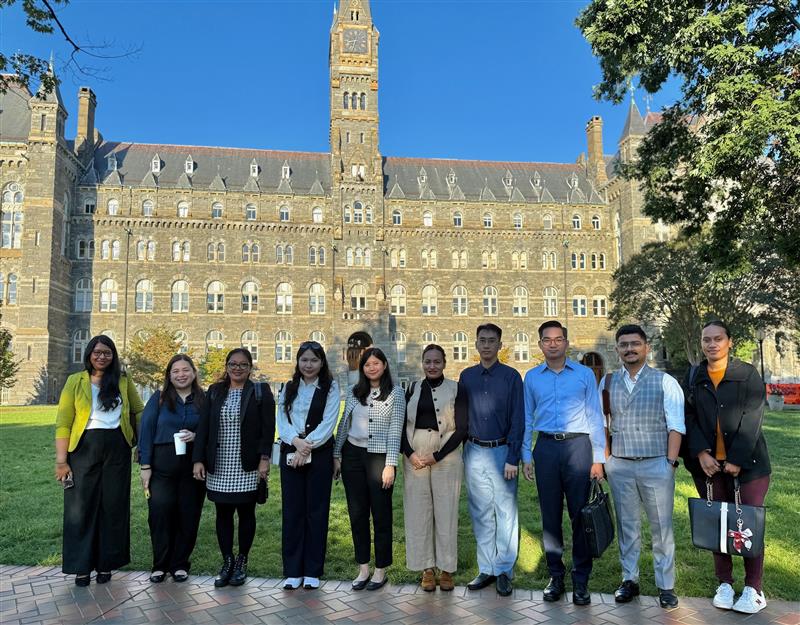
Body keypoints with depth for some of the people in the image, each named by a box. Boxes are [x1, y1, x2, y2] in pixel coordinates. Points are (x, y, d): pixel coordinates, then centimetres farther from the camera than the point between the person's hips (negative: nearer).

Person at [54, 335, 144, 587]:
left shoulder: (123, 381, 7)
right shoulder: (75, 381, 2)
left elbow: (139, 411, 13)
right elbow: (63, 423, -2)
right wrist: (61, 461, -8)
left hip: (117, 450, 2)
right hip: (84, 448, -1)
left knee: (113, 507, 6)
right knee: (81, 507, 2)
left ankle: (106, 564, 19)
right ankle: (81, 566, 16)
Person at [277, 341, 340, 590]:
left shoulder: (330, 388, 1)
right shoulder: (289, 388, 11)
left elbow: (328, 423, -8)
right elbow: (281, 420, 2)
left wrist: (307, 445, -17)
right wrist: (297, 441, -16)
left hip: (319, 454, -2)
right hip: (290, 453, 3)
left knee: (316, 510, 3)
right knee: (292, 510, 5)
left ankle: (312, 571, 13)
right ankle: (292, 571, 14)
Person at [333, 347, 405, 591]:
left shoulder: (395, 393, -3)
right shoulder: (354, 391, 7)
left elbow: (395, 431, -7)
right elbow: (343, 424, 12)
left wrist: (390, 465, -11)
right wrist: (336, 456, 8)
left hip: (380, 457, -3)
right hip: (353, 454, 3)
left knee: (381, 515, 4)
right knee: (357, 513, 8)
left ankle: (381, 570, 18)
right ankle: (363, 568, 21)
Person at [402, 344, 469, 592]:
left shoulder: (456, 389, -1)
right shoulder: (413, 389, 9)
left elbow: (462, 428, -5)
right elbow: (403, 424, 8)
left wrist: (437, 456, -11)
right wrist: (409, 453, -8)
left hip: (446, 456, -3)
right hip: (415, 456, 3)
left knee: (446, 511, 1)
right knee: (418, 510, 5)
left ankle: (446, 568, 15)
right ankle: (426, 568, 17)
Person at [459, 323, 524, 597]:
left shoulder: (511, 376, -2)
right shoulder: (467, 376, 7)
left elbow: (518, 420, -5)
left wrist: (512, 458, -11)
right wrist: (459, 452, 6)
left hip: (501, 451, -3)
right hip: (474, 451, 3)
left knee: (505, 513, 1)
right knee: (480, 514, 10)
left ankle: (504, 571, 13)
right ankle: (486, 569, 21)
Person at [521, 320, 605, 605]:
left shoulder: (585, 374, 3)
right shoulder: (532, 377, 9)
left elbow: (595, 416, 3)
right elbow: (527, 419, 12)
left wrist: (598, 458, -2)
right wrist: (526, 457, 7)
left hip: (578, 446, -2)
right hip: (546, 447, 2)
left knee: (580, 514, 0)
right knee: (550, 515, 8)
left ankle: (581, 579, 12)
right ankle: (555, 574, 19)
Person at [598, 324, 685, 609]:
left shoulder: (665, 382, -2)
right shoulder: (608, 382, 7)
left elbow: (675, 426, -4)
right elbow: (601, 423, 10)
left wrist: (671, 462, -11)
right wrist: (606, 458, 4)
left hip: (656, 464, -2)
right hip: (619, 465, 3)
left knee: (661, 527, 7)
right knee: (626, 525, 12)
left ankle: (666, 585, 21)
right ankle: (629, 580, 26)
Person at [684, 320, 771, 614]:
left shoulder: (748, 374, 0)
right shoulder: (693, 378, 9)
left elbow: (752, 419, -6)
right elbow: (689, 418, 4)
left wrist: (737, 459, -12)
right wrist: (701, 453, -9)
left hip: (747, 460, -2)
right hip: (708, 461, 2)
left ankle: (753, 588, 11)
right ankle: (724, 584, 18)